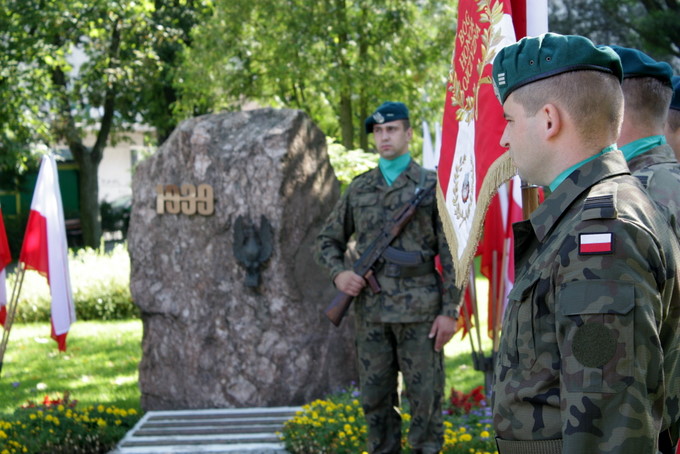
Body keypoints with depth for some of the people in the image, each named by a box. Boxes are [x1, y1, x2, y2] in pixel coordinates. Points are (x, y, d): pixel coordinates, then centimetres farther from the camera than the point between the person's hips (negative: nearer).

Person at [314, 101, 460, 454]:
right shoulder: (359, 189, 13)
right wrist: (338, 273, -2)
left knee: (425, 399, -1)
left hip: (419, 310, -3)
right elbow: (328, 240, 19)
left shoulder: (431, 186, 3)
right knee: (375, 401, 8)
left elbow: (451, 253, -1)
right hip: (370, 312, 4)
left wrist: (450, 310, -8)